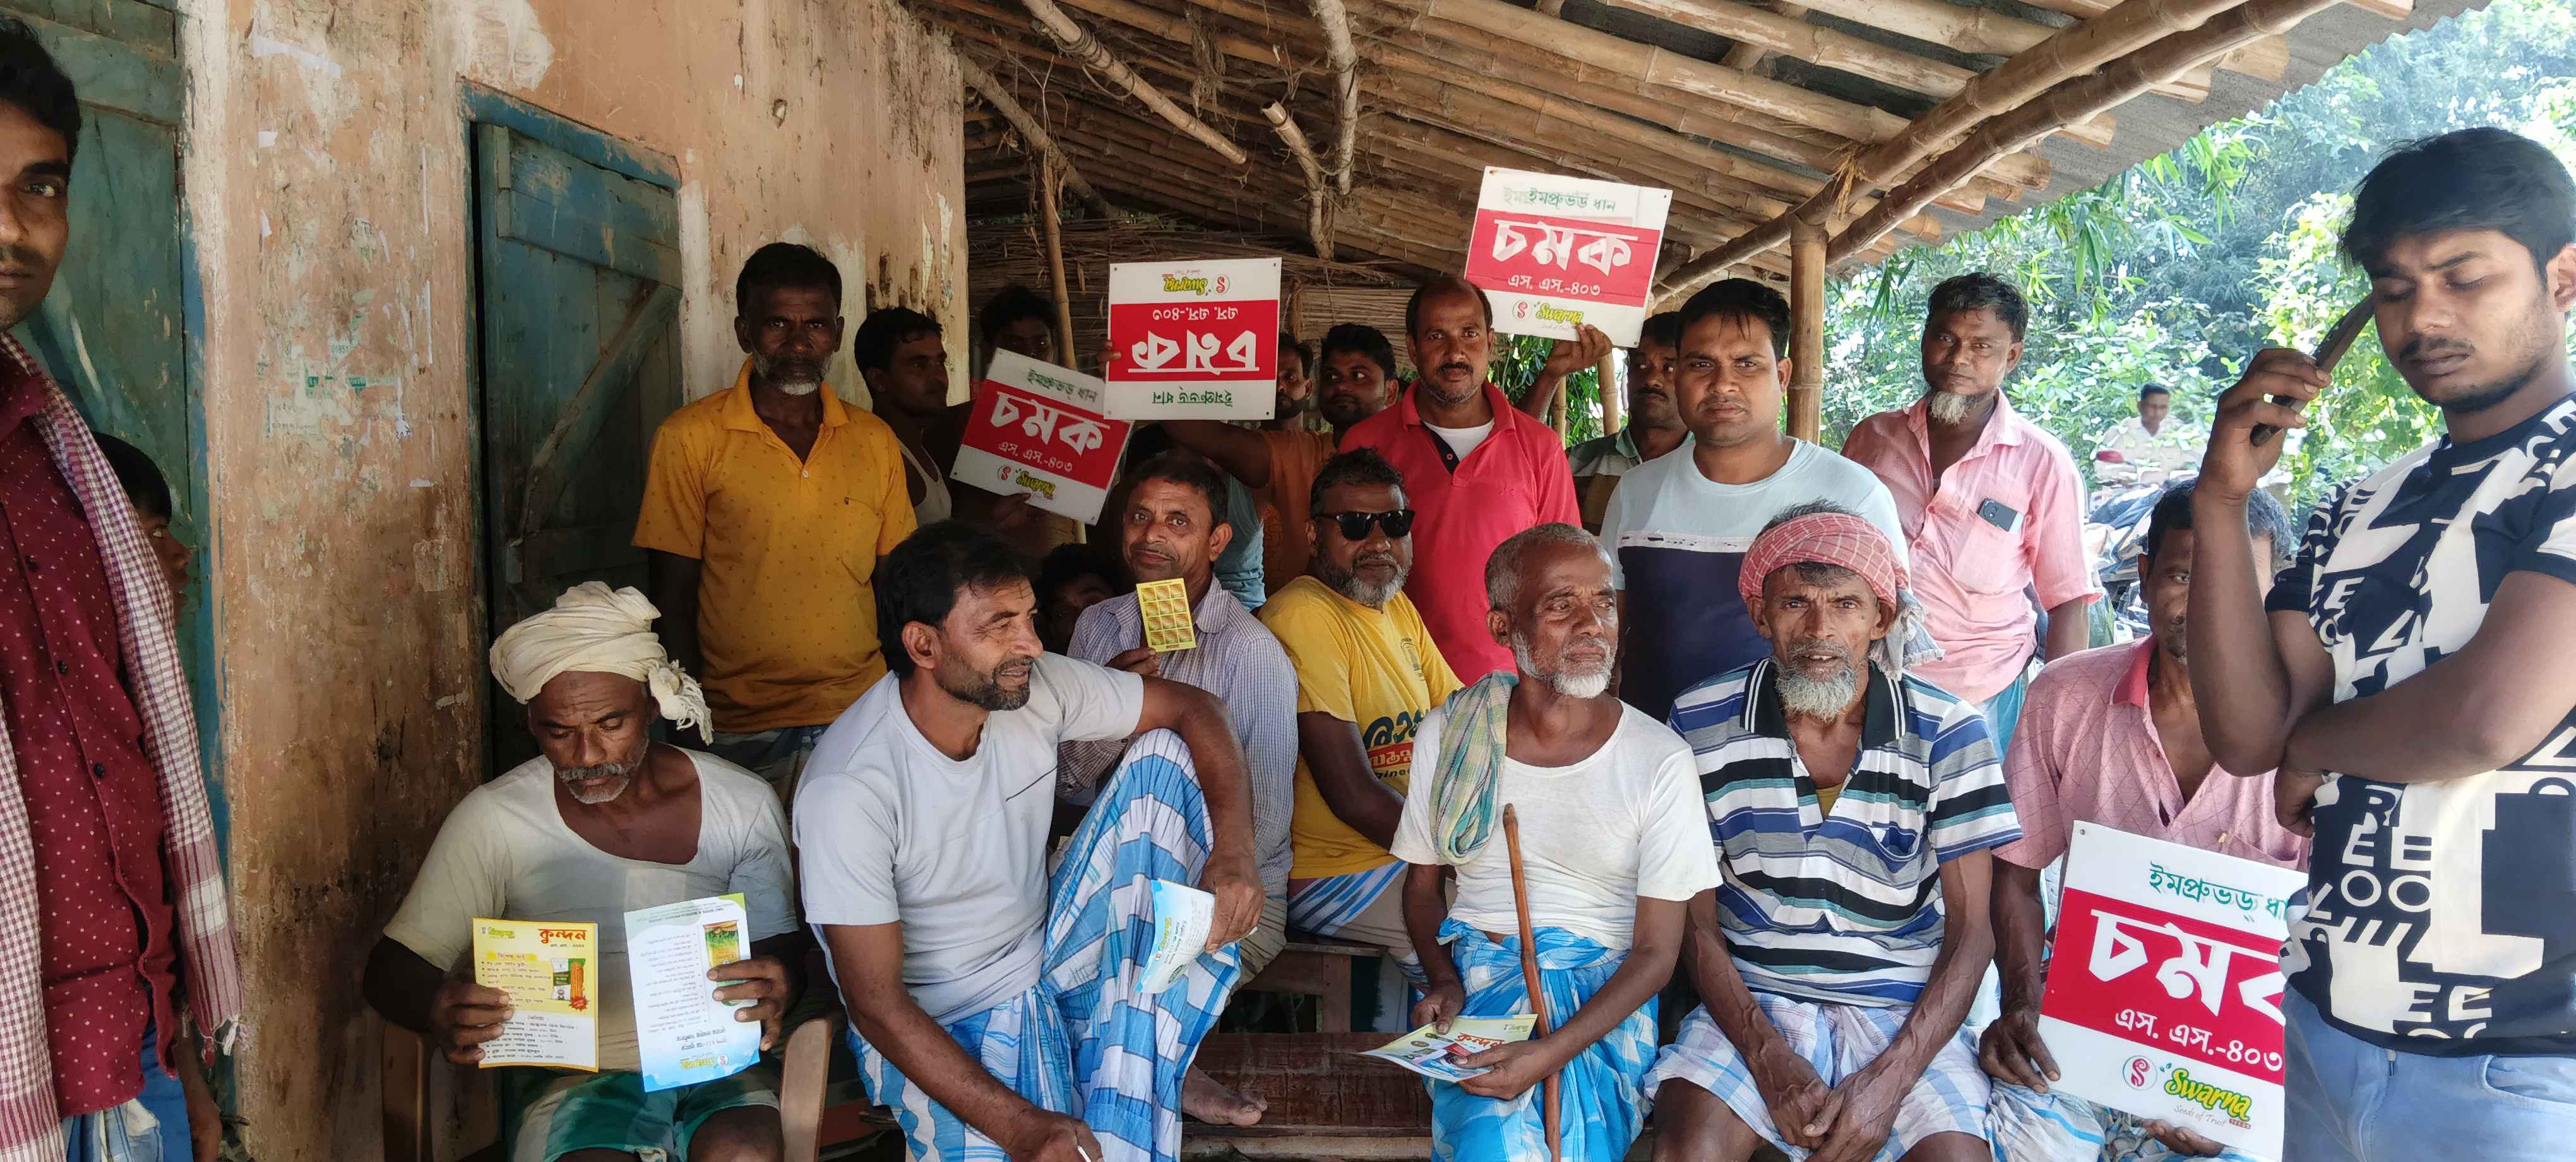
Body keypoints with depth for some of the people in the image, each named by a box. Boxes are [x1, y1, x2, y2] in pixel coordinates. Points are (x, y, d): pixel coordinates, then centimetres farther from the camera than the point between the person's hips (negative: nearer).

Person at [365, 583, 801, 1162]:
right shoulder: (493, 820, -2)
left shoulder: (744, 804, 0)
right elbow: (391, 965, 1)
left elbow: (780, 946, 6)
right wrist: (436, 1012, -24)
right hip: (567, 1072, 0)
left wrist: (776, 987, -20)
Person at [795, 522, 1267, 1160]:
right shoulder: (848, 790, -26)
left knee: (1165, 756, -10)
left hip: (1052, 958, 6)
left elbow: (1193, 707, -3)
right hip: (937, 1030, -6)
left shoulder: (1038, 687, -11)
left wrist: (1234, 850, -22)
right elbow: (877, 1004, -23)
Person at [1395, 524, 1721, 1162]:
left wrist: (1551, 1053, -22)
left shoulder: (1661, 760, -8)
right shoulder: (1447, 732, 0)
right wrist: (1446, 983, -8)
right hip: (1475, 972, 1)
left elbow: (1655, 952, -8)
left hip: (1604, 998, -1)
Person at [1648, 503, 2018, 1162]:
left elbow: (1972, 929, -2)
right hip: (1751, 1004, 0)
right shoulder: (1701, 724, -2)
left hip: (1907, 1014, 1)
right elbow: (1696, 917, 0)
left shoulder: (1947, 732, -3)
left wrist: (1890, 1079, -15)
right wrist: (1768, 1058, -14)